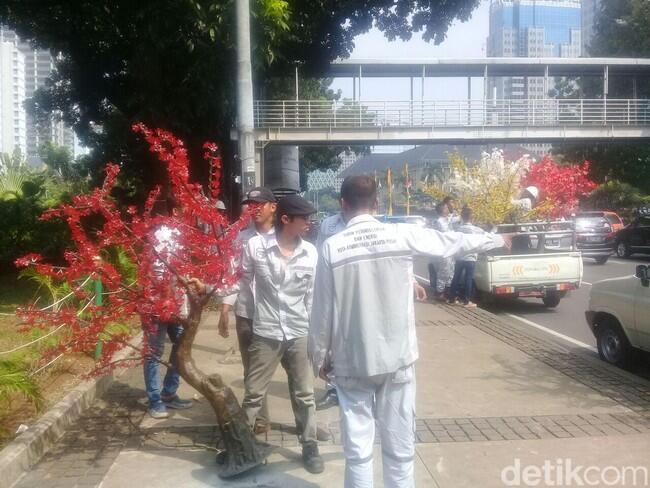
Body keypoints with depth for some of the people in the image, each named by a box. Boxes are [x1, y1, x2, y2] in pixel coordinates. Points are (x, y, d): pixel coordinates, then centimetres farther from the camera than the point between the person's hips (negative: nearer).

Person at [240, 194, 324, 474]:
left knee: (304, 394, 13)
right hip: (265, 334, -2)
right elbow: (242, 283, 1)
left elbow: (311, 295, 5)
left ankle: (310, 446, 28)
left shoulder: (311, 253, -2)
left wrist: (314, 332, 6)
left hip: (299, 334, 2)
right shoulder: (255, 246, -10)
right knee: (254, 393, 10)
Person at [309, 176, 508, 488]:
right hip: (397, 359, 1)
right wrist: (496, 239, 27)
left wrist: (320, 358, 10)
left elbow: (322, 312, -4)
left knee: (358, 450, 10)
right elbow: (453, 242, 9)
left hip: (351, 363, -1)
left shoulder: (332, 247, -8)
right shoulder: (402, 236, -5)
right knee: (400, 448, 12)